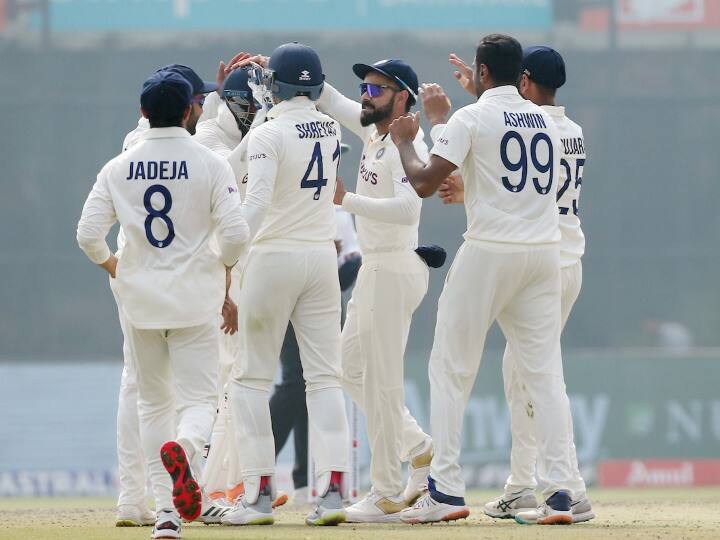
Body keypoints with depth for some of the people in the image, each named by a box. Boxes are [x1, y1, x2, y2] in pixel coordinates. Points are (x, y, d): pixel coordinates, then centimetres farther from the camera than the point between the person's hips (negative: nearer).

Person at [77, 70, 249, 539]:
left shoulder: (119, 168, -1)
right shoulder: (210, 165, -7)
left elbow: (89, 233, -4)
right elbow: (236, 232, -14)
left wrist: (110, 264, 16)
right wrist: (223, 264, 8)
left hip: (141, 297, 2)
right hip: (194, 297, -2)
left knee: (153, 402, 15)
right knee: (199, 399, 1)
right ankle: (183, 447, -35)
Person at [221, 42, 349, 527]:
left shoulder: (269, 134, -13)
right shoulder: (331, 131, 6)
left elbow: (256, 203, -24)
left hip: (274, 256, -5)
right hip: (322, 256, 5)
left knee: (252, 378, 3)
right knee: (325, 377, 4)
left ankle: (259, 495, -1)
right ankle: (333, 490, -6)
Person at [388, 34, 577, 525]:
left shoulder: (472, 118, -5)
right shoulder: (545, 121, 14)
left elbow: (424, 182, -10)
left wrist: (404, 142, 9)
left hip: (489, 253, -5)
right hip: (545, 254, 5)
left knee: (452, 369, 3)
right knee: (545, 372, 4)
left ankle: (446, 490, -2)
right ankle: (561, 491, -7)